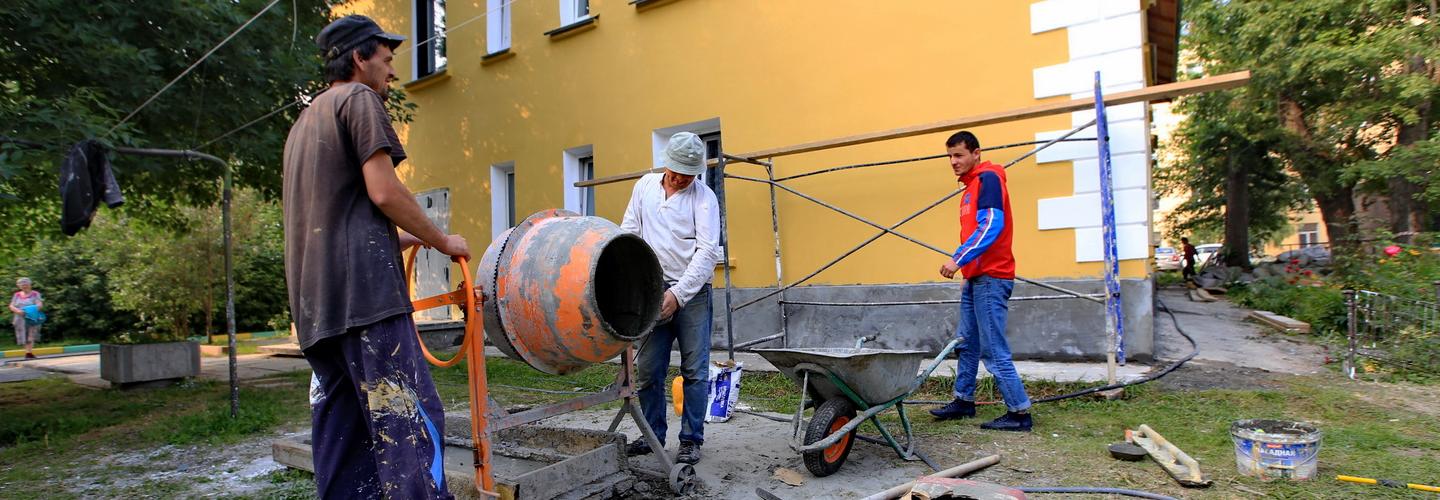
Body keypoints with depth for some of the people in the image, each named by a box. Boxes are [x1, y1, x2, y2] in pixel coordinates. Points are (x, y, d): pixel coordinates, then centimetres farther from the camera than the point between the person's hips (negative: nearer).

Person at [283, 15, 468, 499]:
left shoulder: (305, 122, 28)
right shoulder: (358, 98, 1)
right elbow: (383, 191, -11)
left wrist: (411, 239, 28)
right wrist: (442, 241, 2)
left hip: (315, 302, 9)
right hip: (362, 289, -9)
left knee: (340, 432, 8)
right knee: (409, 421, -13)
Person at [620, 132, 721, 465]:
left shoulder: (704, 197, -5)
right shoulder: (645, 186, 9)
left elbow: (707, 251, -12)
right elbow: (629, 232, 14)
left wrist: (678, 294, -19)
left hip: (692, 293, -4)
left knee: (694, 371, 0)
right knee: (647, 369, 6)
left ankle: (691, 440, 11)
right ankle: (653, 434, 20)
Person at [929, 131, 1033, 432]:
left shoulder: (988, 179, -10)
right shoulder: (971, 186, 19)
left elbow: (991, 226, -22)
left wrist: (959, 259, -25)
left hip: (991, 279, -10)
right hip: (975, 279, 10)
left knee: (993, 350, -8)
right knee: (966, 343, 15)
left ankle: (1020, 413, -1)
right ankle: (964, 401, 25)